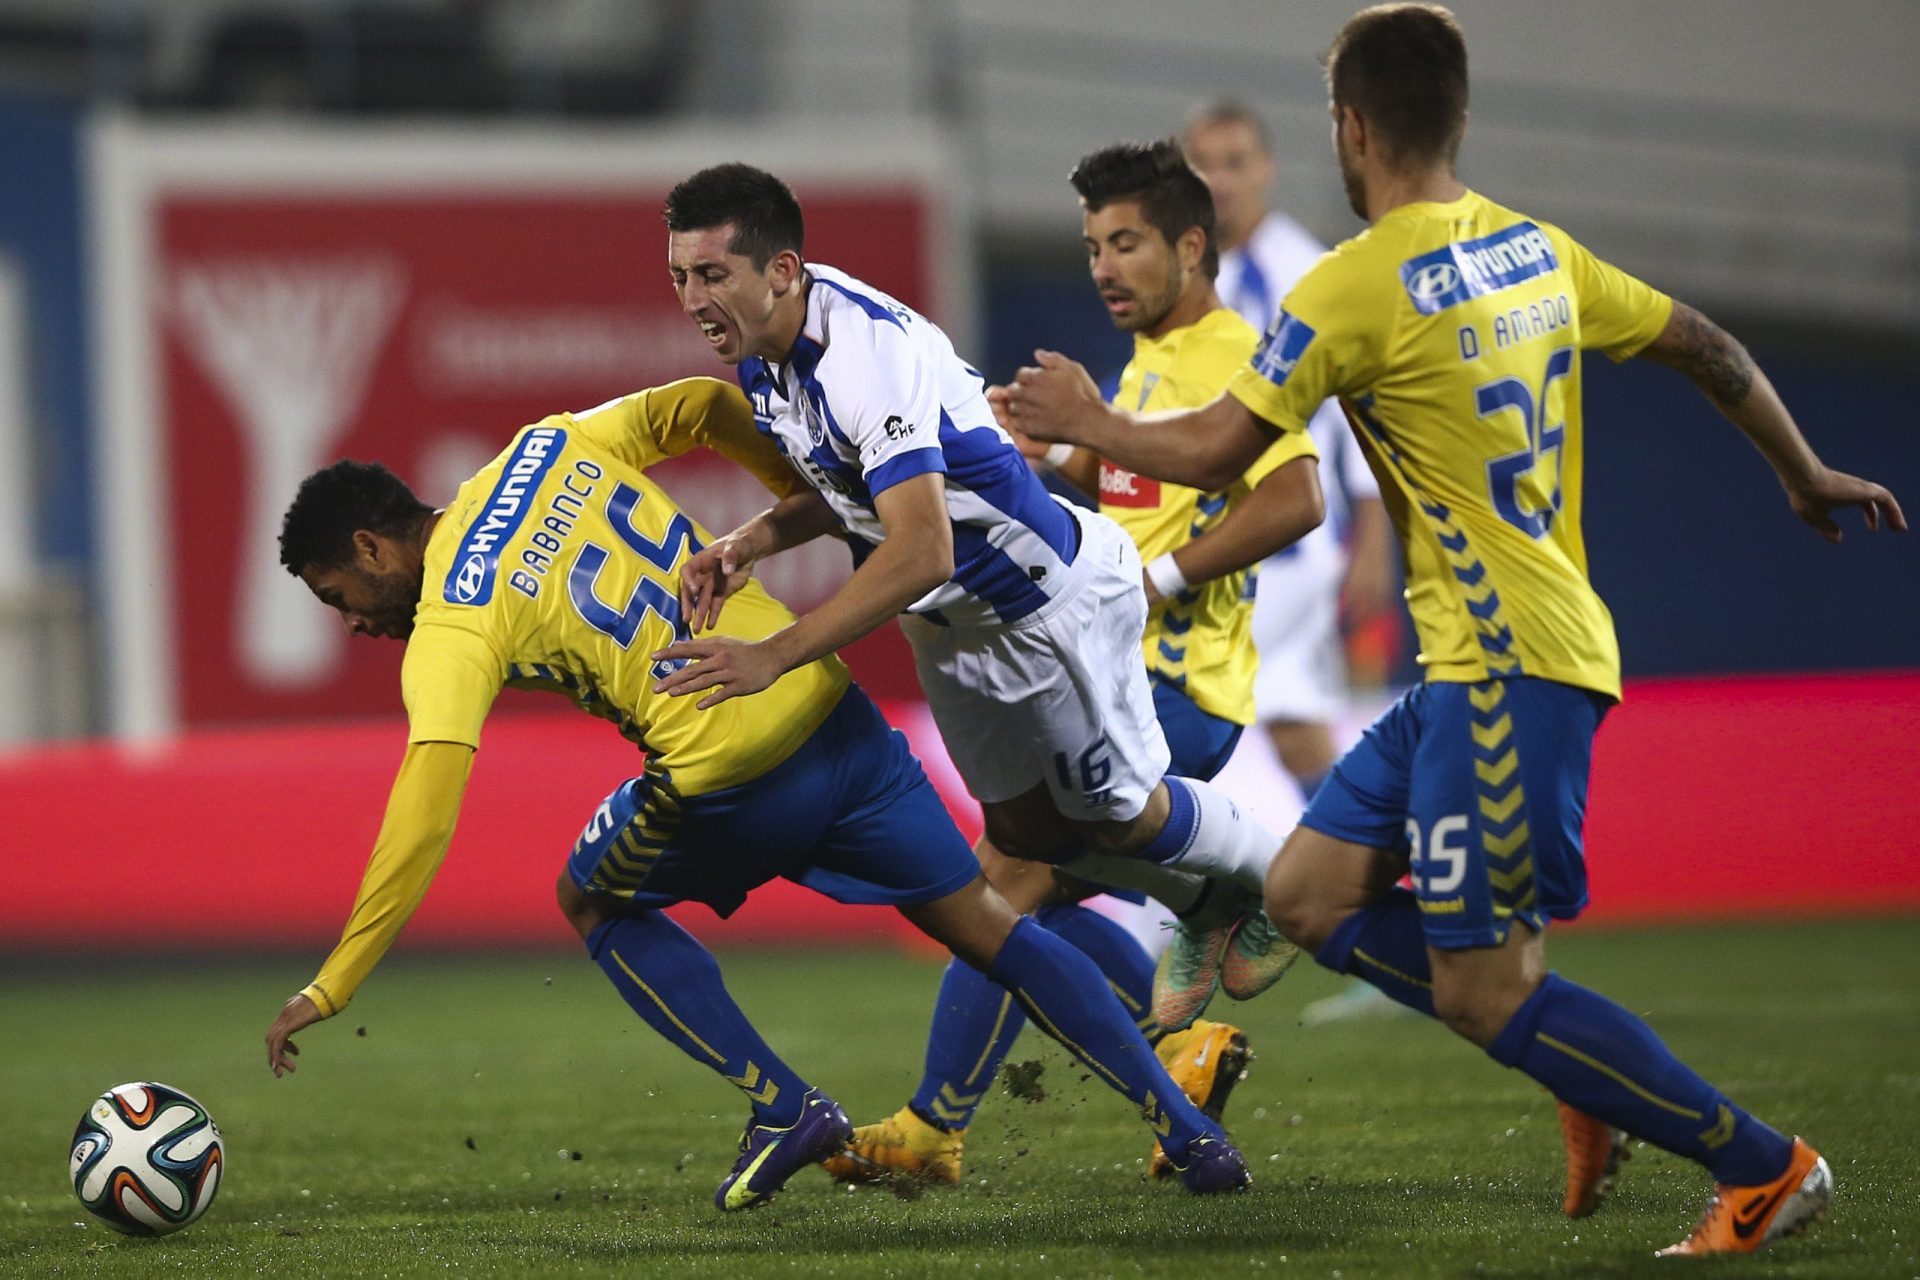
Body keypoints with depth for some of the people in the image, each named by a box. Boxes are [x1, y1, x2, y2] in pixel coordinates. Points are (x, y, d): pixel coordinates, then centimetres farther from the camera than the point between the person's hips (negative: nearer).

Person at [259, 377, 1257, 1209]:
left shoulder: (448, 633, -5)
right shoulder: (550, 449, 12)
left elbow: (421, 822, -13)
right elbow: (705, 409, 14)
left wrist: (330, 990, -10)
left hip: (732, 781, -6)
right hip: (831, 708, 6)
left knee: (594, 901, 22)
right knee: (984, 924, 14)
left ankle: (783, 1106, 13)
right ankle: (1193, 1136, 11)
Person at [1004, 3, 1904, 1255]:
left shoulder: (1355, 286, -14)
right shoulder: (1535, 248, 9)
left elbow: (1214, 451, -8)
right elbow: (1707, 347, 15)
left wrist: (1090, 423, 11)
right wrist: (1806, 477, 31)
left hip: (1506, 669, -9)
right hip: (1470, 668, 9)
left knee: (1482, 988, -5)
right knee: (1309, 893, 12)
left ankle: (1764, 1165, 0)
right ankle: (1597, 1071, 12)